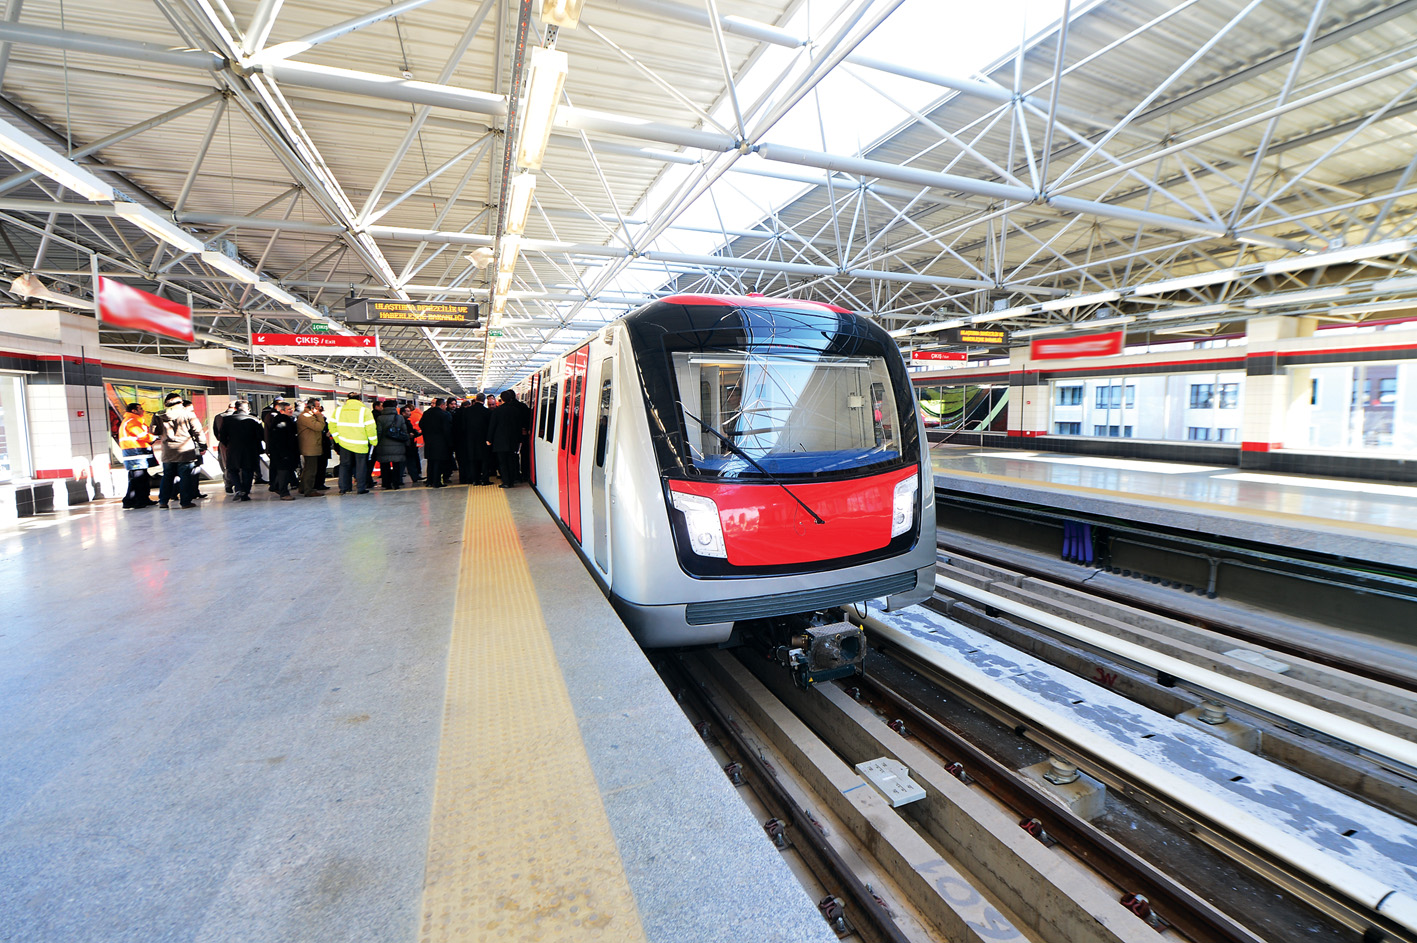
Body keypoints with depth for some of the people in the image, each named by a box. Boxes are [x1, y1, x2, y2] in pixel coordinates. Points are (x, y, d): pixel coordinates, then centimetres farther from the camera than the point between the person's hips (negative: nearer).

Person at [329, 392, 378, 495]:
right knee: (361, 466, 5)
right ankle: (361, 488, 7)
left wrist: (337, 438, 16)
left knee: (344, 465, 14)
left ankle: (343, 488, 14)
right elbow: (371, 428, -11)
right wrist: (373, 442, -2)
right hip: (361, 444, -4)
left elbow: (332, 425, 9)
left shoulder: (339, 410, 5)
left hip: (344, 443, 4)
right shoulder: (364, 410, -8)